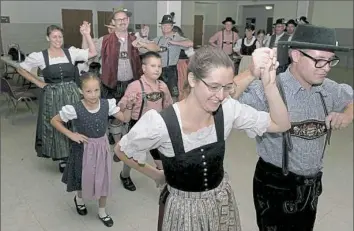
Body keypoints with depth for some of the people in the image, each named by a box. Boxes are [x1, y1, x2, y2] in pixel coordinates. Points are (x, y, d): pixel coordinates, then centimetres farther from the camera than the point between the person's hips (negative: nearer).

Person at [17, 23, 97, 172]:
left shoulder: (71, 52, -1)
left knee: (74, 126, 9)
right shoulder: (39, 56, -5)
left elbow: (93, 53, -3)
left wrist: (87, 35, -12)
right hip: (52, 97, -1)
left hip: (71, 94, 2)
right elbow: (21, 69, 5)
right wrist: (39, 83, 0)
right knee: (55, 127, 7)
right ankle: (62, 159, 24)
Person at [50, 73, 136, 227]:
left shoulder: (107, 104, -13)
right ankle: (79, 199, 55)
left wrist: (129, 106, -20)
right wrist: (71, 135, -16)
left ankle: (102, 212, 37)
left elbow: (124, 118, -4)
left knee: (103, 180, 14)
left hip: (102, 147, 3)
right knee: (84, 179, 19)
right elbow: (54, 121, -9)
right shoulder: (75, 109, -22)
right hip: (84, 148, -2)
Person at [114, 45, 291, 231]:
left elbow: (281, 125, -11)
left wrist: (269, 85, -25)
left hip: (222, 203, 4)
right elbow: (121, 151, -12)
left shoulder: (229, 109, -19)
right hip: (183, 209, -4)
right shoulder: (160, 123, -31)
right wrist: (156, 175, -1)